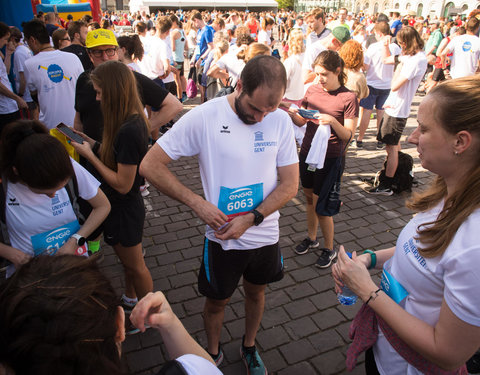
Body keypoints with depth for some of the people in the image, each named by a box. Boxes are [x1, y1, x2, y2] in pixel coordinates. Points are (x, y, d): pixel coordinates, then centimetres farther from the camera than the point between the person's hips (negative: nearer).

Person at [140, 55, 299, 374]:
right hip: (222, 238, -2)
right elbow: (150, 166, -16)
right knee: (217, 300, 18)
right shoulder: (204, 117, -19)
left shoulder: (280, 120, -10)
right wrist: (197, 202, -22)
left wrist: (250, 219, -18)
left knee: (256, 292, 24)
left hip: (265, 235, 3)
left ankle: (249, 347, 53)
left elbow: (290, 184, -7)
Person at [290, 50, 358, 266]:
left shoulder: (348, 98, -11)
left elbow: (348, 135, -12)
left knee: (321, 206, 0)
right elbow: (301, 121, 8)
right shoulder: (312, 90, 3)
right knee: (309, 198, 17)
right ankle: (312, 238, 39)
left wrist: (333, 121, -29)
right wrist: (290, 112, -11)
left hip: (330, 158, -5)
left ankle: (329, 249, 22)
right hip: (307, 152, 5)